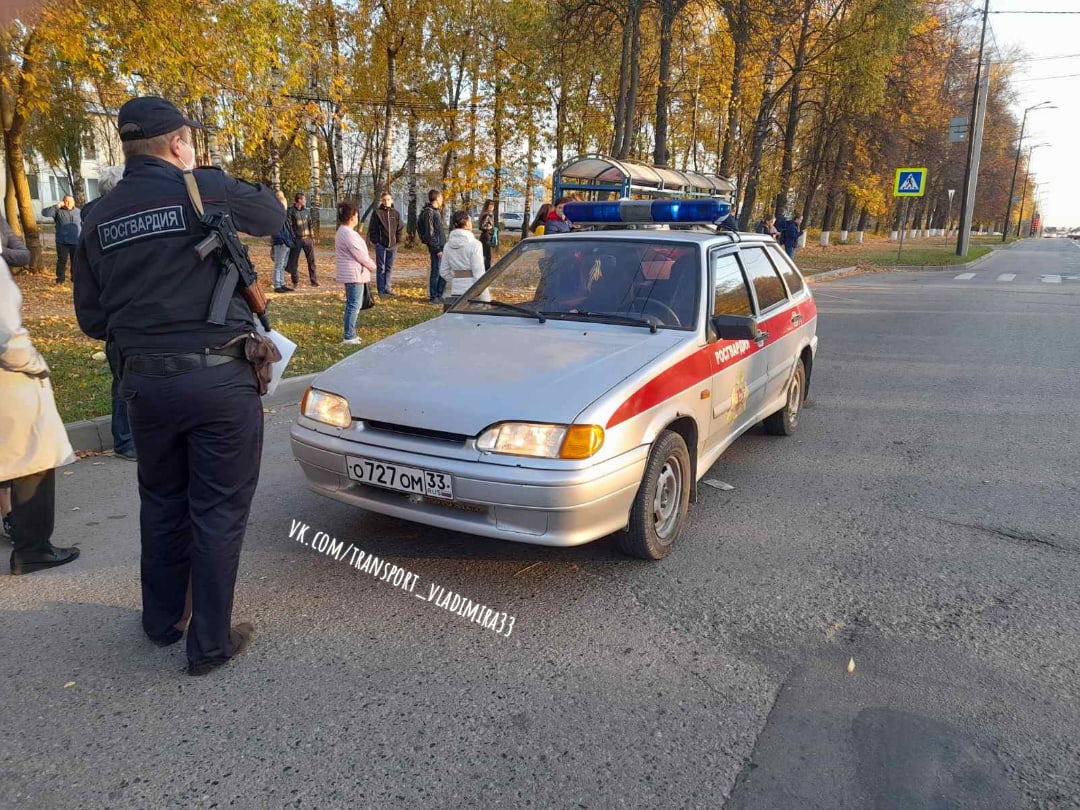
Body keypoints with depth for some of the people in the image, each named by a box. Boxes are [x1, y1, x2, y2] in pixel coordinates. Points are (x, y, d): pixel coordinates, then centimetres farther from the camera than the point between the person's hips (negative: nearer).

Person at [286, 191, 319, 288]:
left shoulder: (307, 210, 10)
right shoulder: (291, 211, -6)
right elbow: (289, 226, -7)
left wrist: (312, 236, 12)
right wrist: (292, 238, -12)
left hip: (307, 239, 4)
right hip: (296, 240, -4)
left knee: (311, 260, 3)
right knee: (294, 262, 2)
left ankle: (313, 280, 10)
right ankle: (295, 282, 12)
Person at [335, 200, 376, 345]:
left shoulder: (342, 232, 14)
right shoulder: (349, 234, -20)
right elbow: (360, 255, -18)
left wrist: (369, 264, 13)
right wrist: (372, 265, -3)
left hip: (349, 273, 11)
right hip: (354, 273, -11)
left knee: (351, 304, 16)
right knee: (354, 305, -6)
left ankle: (350, 334, 23)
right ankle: (349, 337, -4)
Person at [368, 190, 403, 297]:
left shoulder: (396, 213, 7)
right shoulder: (377, 212, -3)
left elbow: (400, 228, 11)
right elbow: (372, 228, -3)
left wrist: (398, 241, 2)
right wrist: (375, 241, -9)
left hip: (393, 244, 3)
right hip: (380, 244, -3)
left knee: (389, 267, 10)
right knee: (380, 267, 1)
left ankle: (387, 288, 18)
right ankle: (381, 289, 4)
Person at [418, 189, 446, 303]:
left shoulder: (436, 211, 17)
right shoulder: (429, 212, -12)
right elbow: (429, 233, -17)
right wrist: (437, 249, -19)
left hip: (441, 246, 10)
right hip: (436, 247, -9)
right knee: (436, 271, -4)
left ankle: (439, 295, 21)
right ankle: (433, 297, 4)